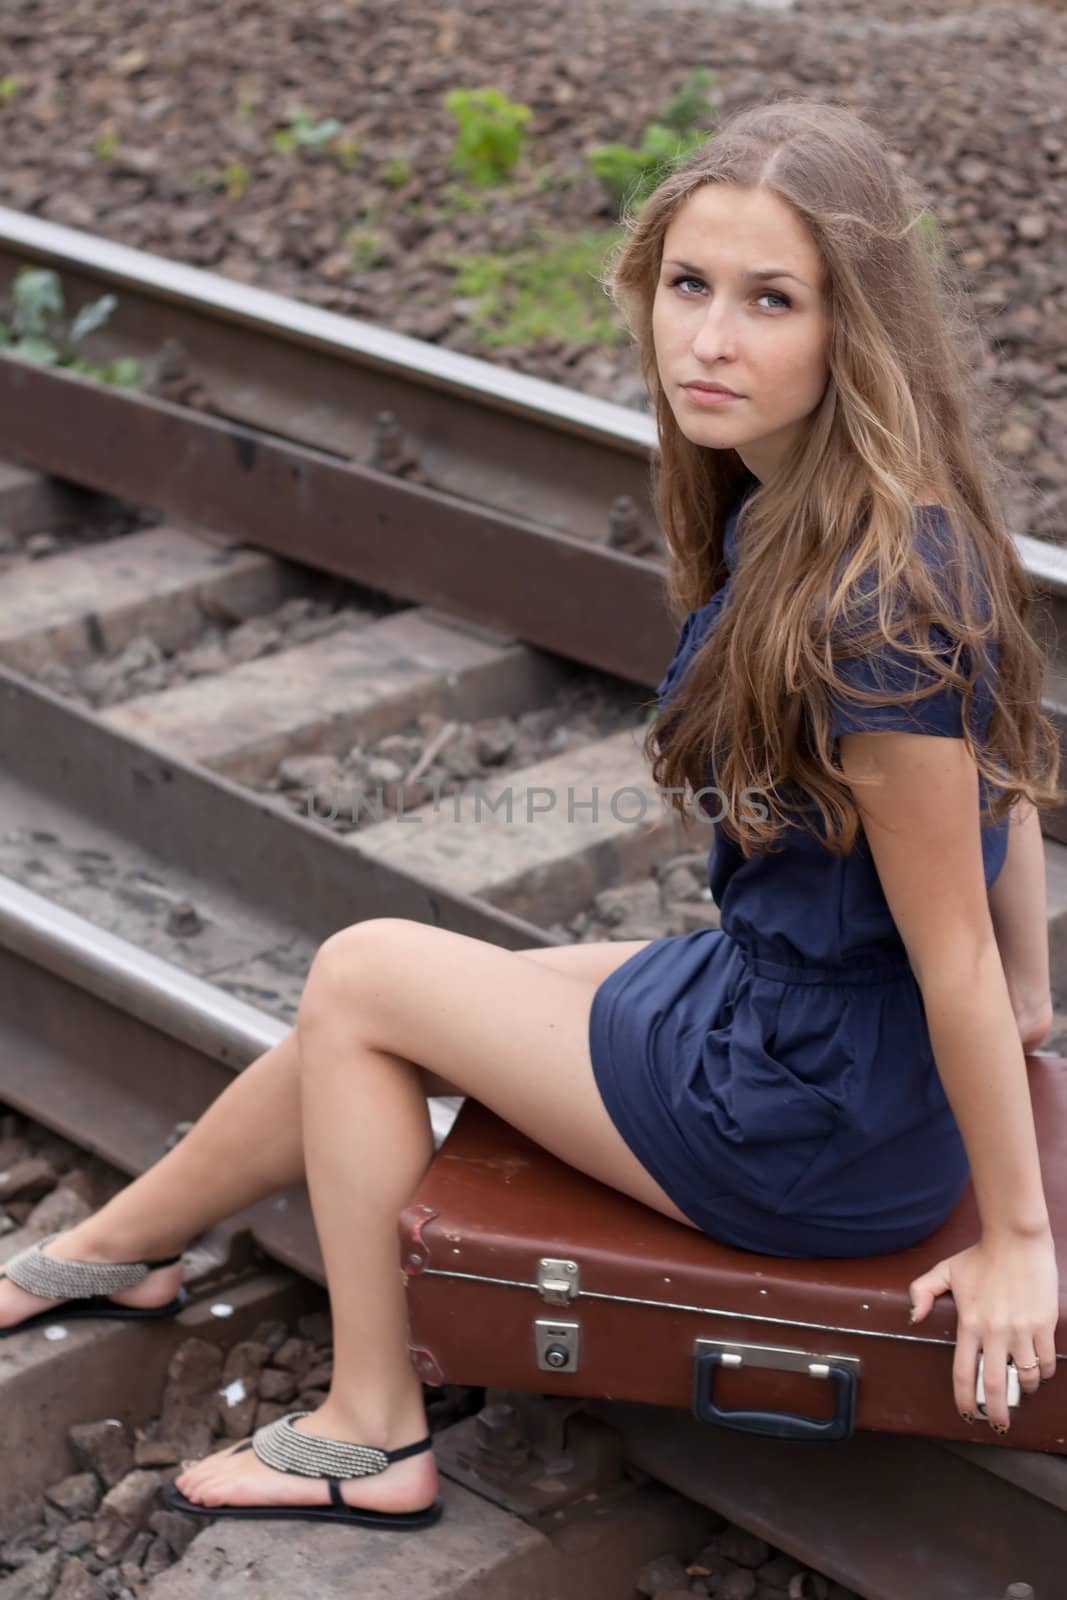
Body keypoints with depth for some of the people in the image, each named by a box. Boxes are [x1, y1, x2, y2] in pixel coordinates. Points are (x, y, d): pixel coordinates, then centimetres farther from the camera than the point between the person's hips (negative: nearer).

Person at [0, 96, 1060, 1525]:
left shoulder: (870, 607, -32)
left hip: (818, 1130, -8)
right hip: (775, 991, 8)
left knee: (361, 977, 3)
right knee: (361, 1010, 16)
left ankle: (372, 1436, 20)